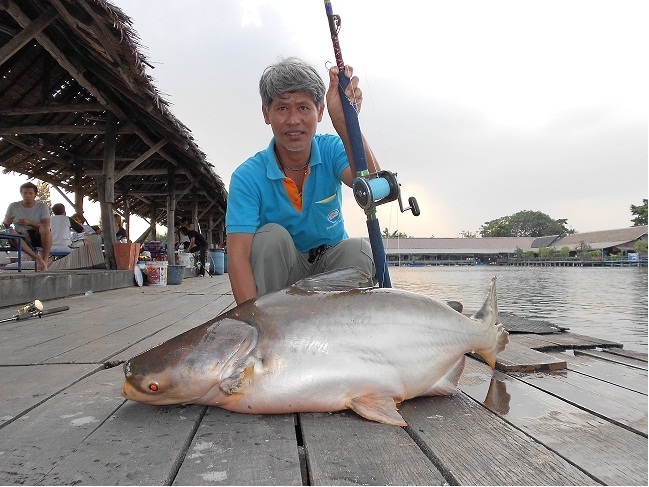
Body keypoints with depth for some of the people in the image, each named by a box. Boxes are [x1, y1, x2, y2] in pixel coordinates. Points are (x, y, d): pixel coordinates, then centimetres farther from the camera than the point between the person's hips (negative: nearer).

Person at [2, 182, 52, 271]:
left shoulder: (42, 206, 2)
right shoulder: (13, 206, 8)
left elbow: (46, 226, -9)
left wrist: (29, 223, -24)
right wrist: (6, 222, -15)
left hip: (38, 237, -2)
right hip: (21, 238, 2)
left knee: (44, 228, -35)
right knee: (11, 231, -32)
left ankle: (45, 260, -34)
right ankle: (37, 258, -37)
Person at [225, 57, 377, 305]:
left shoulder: (331, 150, -13)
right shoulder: (248, 176, -18)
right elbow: (238, 254, -28)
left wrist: (345, 124, -48)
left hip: (331, 265, 2)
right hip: (278, 273, -1)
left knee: (359, 248, -28)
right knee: (271, 236, -30)